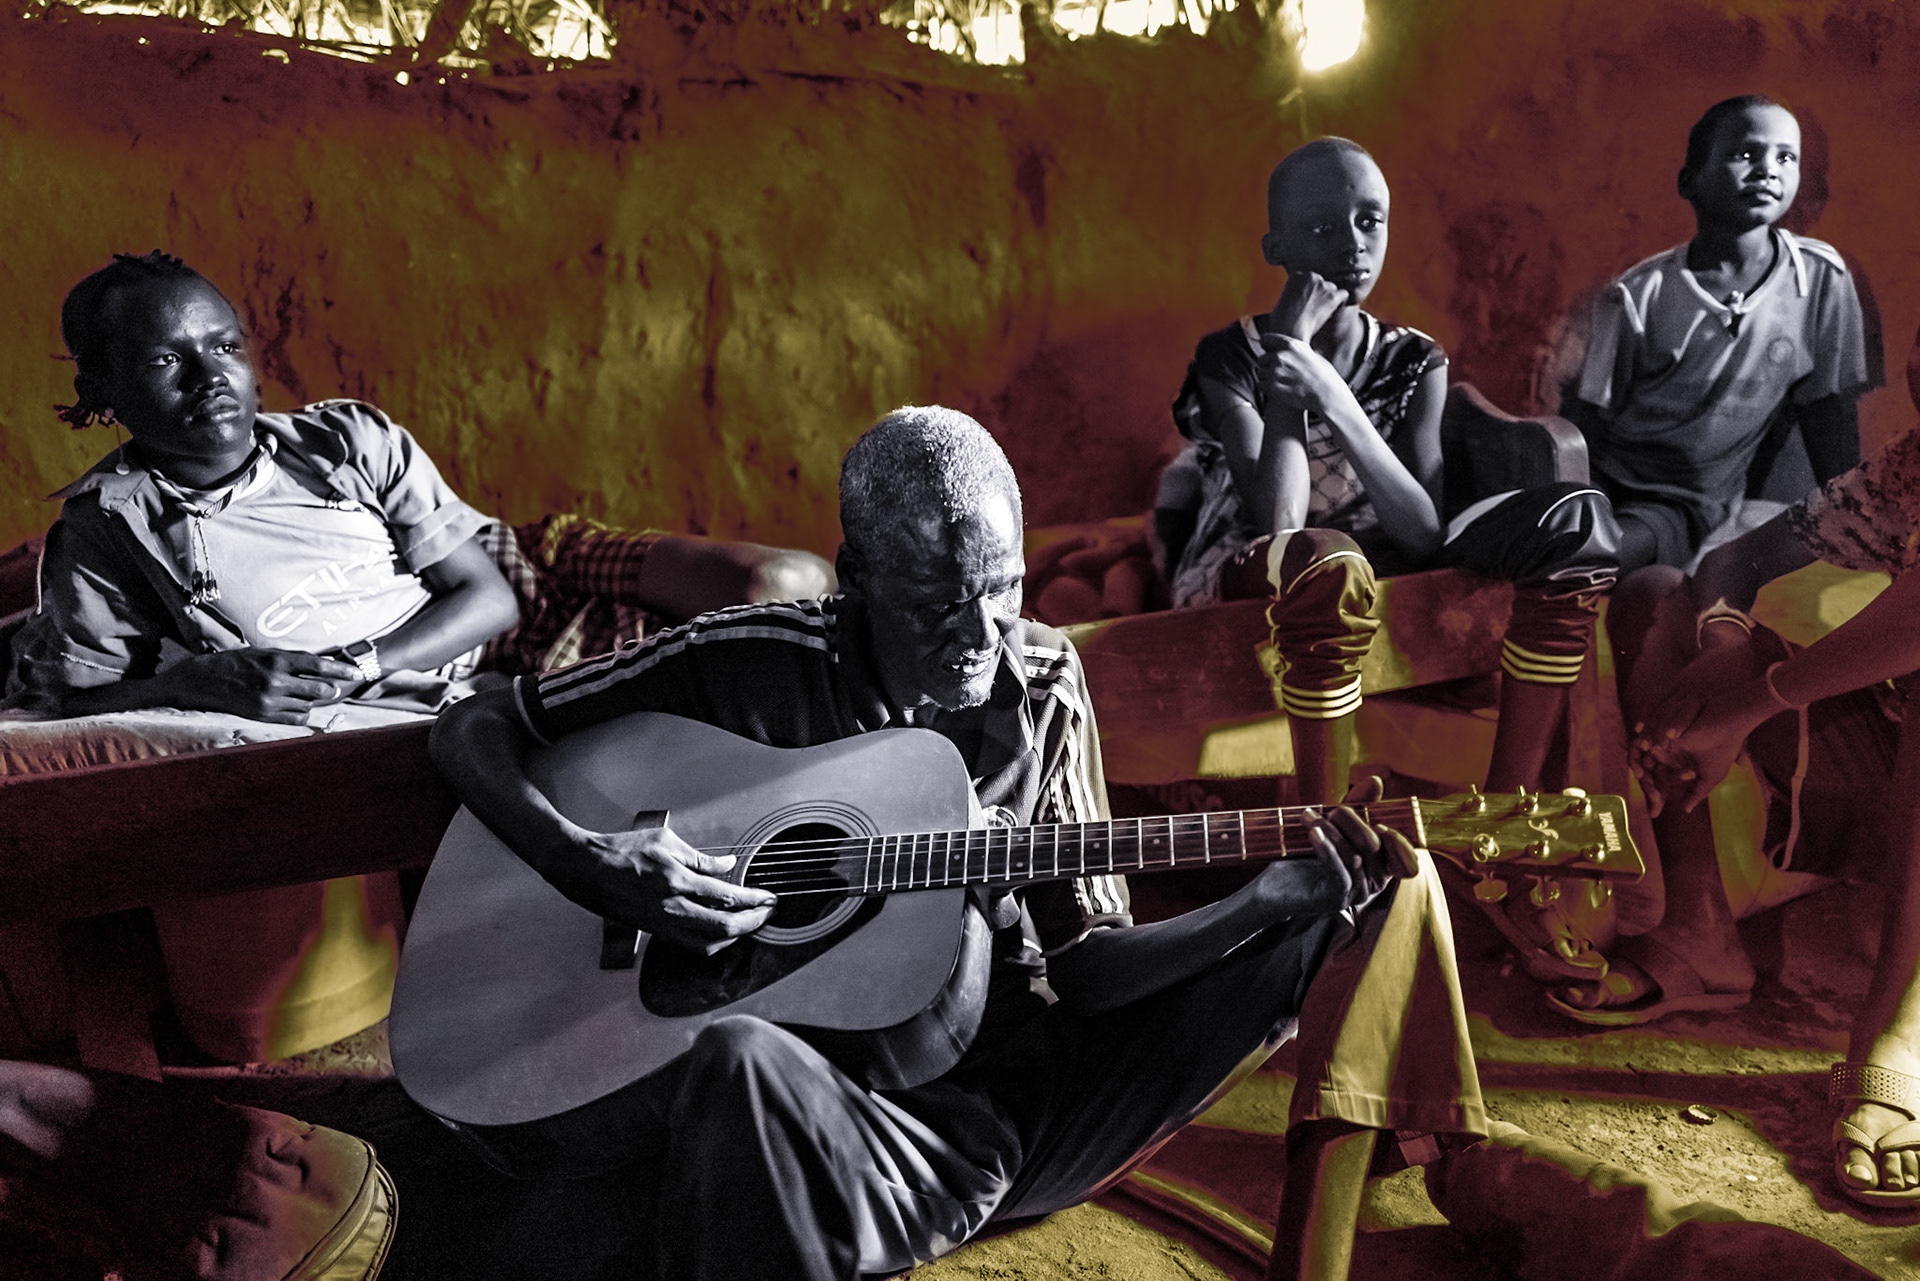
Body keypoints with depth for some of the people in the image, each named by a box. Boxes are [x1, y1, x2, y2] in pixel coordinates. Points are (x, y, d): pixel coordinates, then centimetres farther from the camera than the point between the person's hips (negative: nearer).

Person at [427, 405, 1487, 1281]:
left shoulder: (1042, 688, 3)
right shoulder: (747, 665, -6)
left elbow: (1084, 966, 4)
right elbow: (470, 729, 0)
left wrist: (1272, 904, -13)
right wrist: (583, 863, -19)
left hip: (1024, 1080, 4)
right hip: (831, 1096, -3)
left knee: (1381, 891, 0)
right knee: (739, 1064, -43)